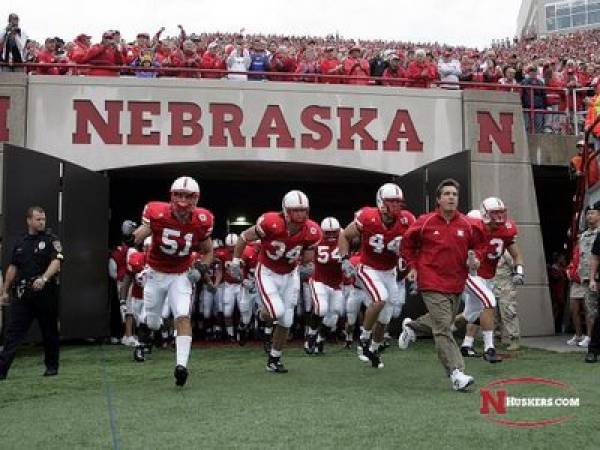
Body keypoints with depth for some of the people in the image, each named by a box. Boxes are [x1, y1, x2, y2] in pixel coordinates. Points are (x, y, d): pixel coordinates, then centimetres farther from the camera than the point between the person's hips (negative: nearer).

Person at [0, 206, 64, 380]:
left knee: (49, 331, 7)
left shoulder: (51, 240, -1)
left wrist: (44, 278, -33)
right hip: (22, 293, 3)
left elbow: (56, 262, -16)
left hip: (46, 292, -3)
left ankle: (52, 366, 22)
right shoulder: (20, 241, 12)